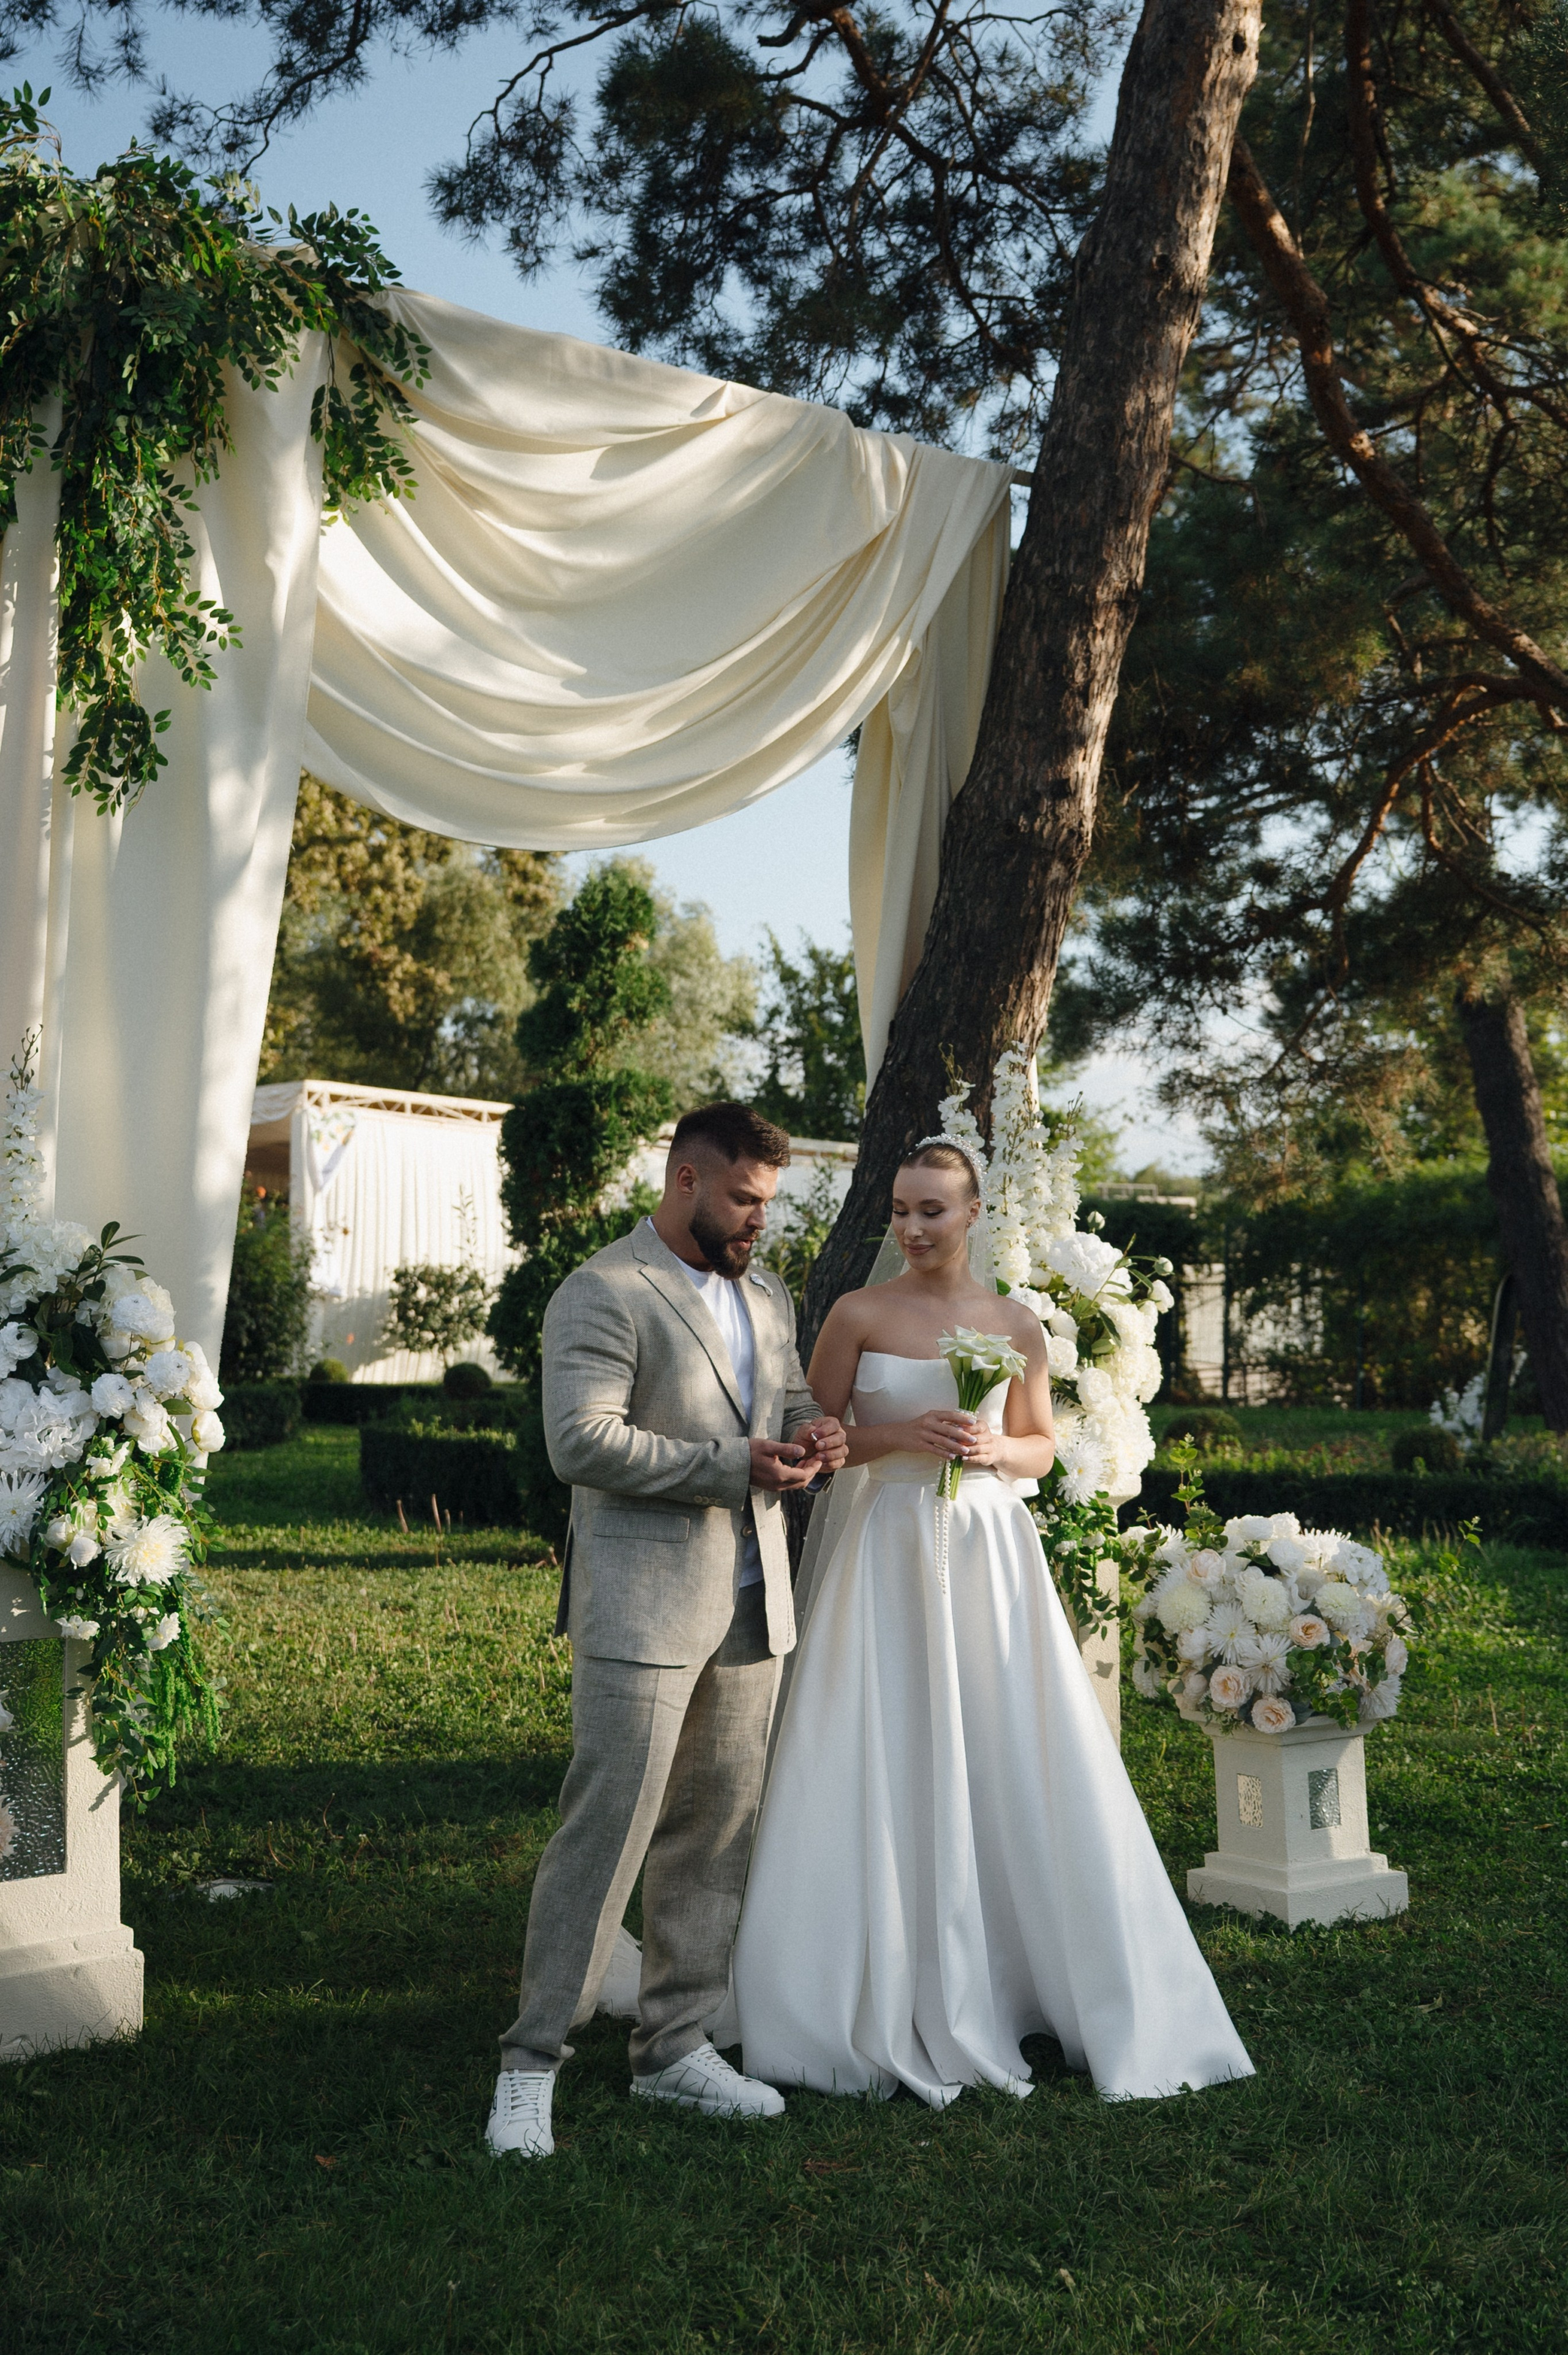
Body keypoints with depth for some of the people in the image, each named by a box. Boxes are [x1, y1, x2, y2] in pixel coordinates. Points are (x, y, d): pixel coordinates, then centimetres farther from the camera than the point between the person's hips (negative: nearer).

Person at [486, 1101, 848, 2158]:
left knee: (718, 1834, 11)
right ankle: (532, 2065, 3)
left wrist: (814, 1432, 2)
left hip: (751, 1608, 8)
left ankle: (677, 2045, 22)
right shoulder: (603, 1295, -9)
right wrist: (737, 1464, -20)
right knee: (605, 1833, -7)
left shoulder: (769, 1298, 17)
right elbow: (582, 1441, -18)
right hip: (642, 1608, -7)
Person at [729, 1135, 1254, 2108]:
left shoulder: (1015, 1325, 5)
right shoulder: (859, 1315, -1)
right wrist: (903, 1435, -14)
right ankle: (897, 1999, 12)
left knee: (1013, 1764, 3)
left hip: (993, 1554, 2)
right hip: (892, 1552, -2)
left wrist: (994, 1448, -8)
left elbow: (1040, 1446, 13)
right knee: (888, 1770, 0)